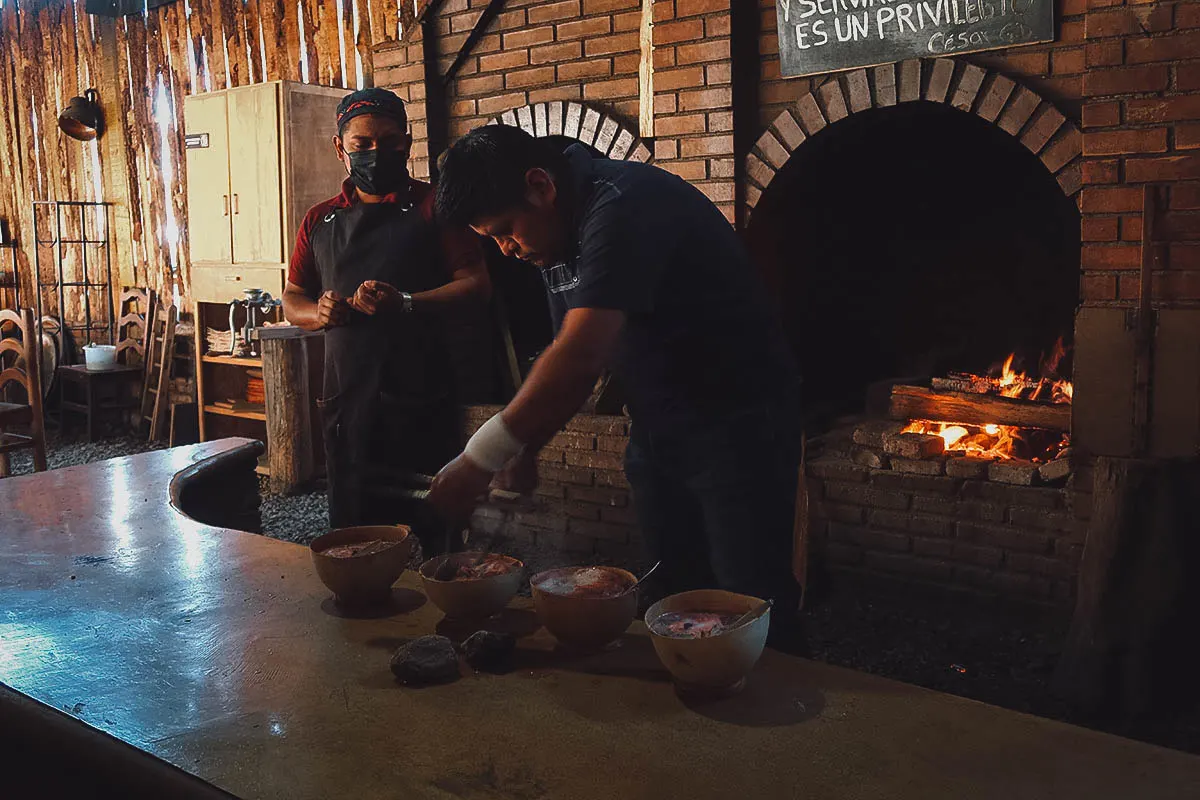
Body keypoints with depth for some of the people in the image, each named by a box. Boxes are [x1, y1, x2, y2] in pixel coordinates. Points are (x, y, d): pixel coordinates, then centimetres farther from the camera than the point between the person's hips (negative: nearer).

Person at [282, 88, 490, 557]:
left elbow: (476, 284, -5)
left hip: (422, 403, -4)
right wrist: (318, 313, -3)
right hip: (347, 404, 4)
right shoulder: (320, 221, 16)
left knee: (432, 536, 0)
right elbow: (292, 301, 21)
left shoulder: (433, 206, 3)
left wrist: (405, 304, -20)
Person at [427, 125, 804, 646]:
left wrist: (478, 461, -30)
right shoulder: (558, 238, 6)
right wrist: (526, 449, -2)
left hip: (735, 426, -8)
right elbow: (570, 362, 11)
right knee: (673, 599, 13)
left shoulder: (624, 208, -25)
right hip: (656, 434, 9)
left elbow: (580, 357, -34)